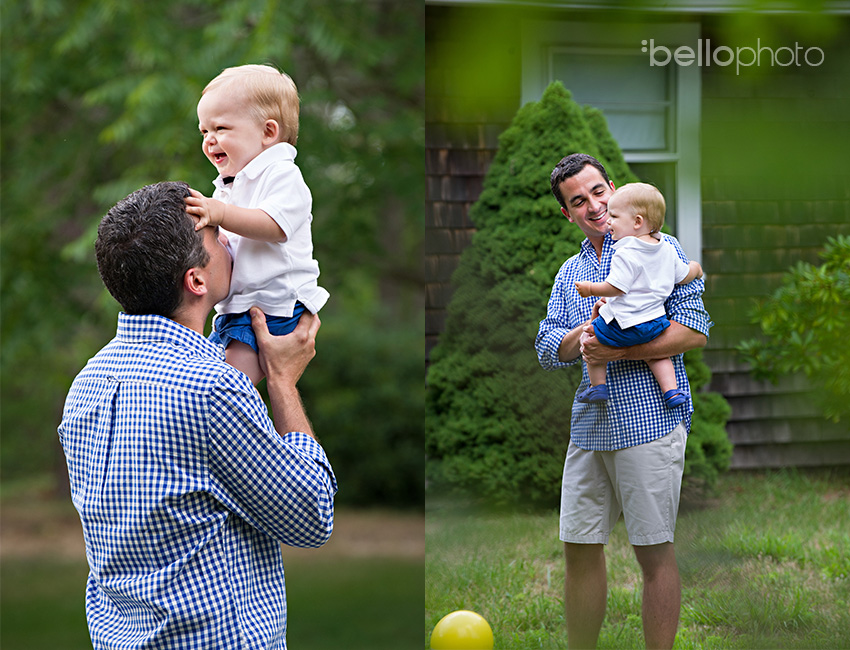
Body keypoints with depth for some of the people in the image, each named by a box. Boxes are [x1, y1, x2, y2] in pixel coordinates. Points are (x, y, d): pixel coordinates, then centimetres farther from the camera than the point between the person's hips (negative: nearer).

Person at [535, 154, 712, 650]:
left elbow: (694, 330, -10)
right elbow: (548, 349, 8)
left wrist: (618, 351, -17)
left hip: (649, 418, -6)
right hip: (589, 426, 6)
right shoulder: (570, 273, 18)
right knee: (581, 549, 8)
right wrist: (587, 332, -13)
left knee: (654, 552, -3)